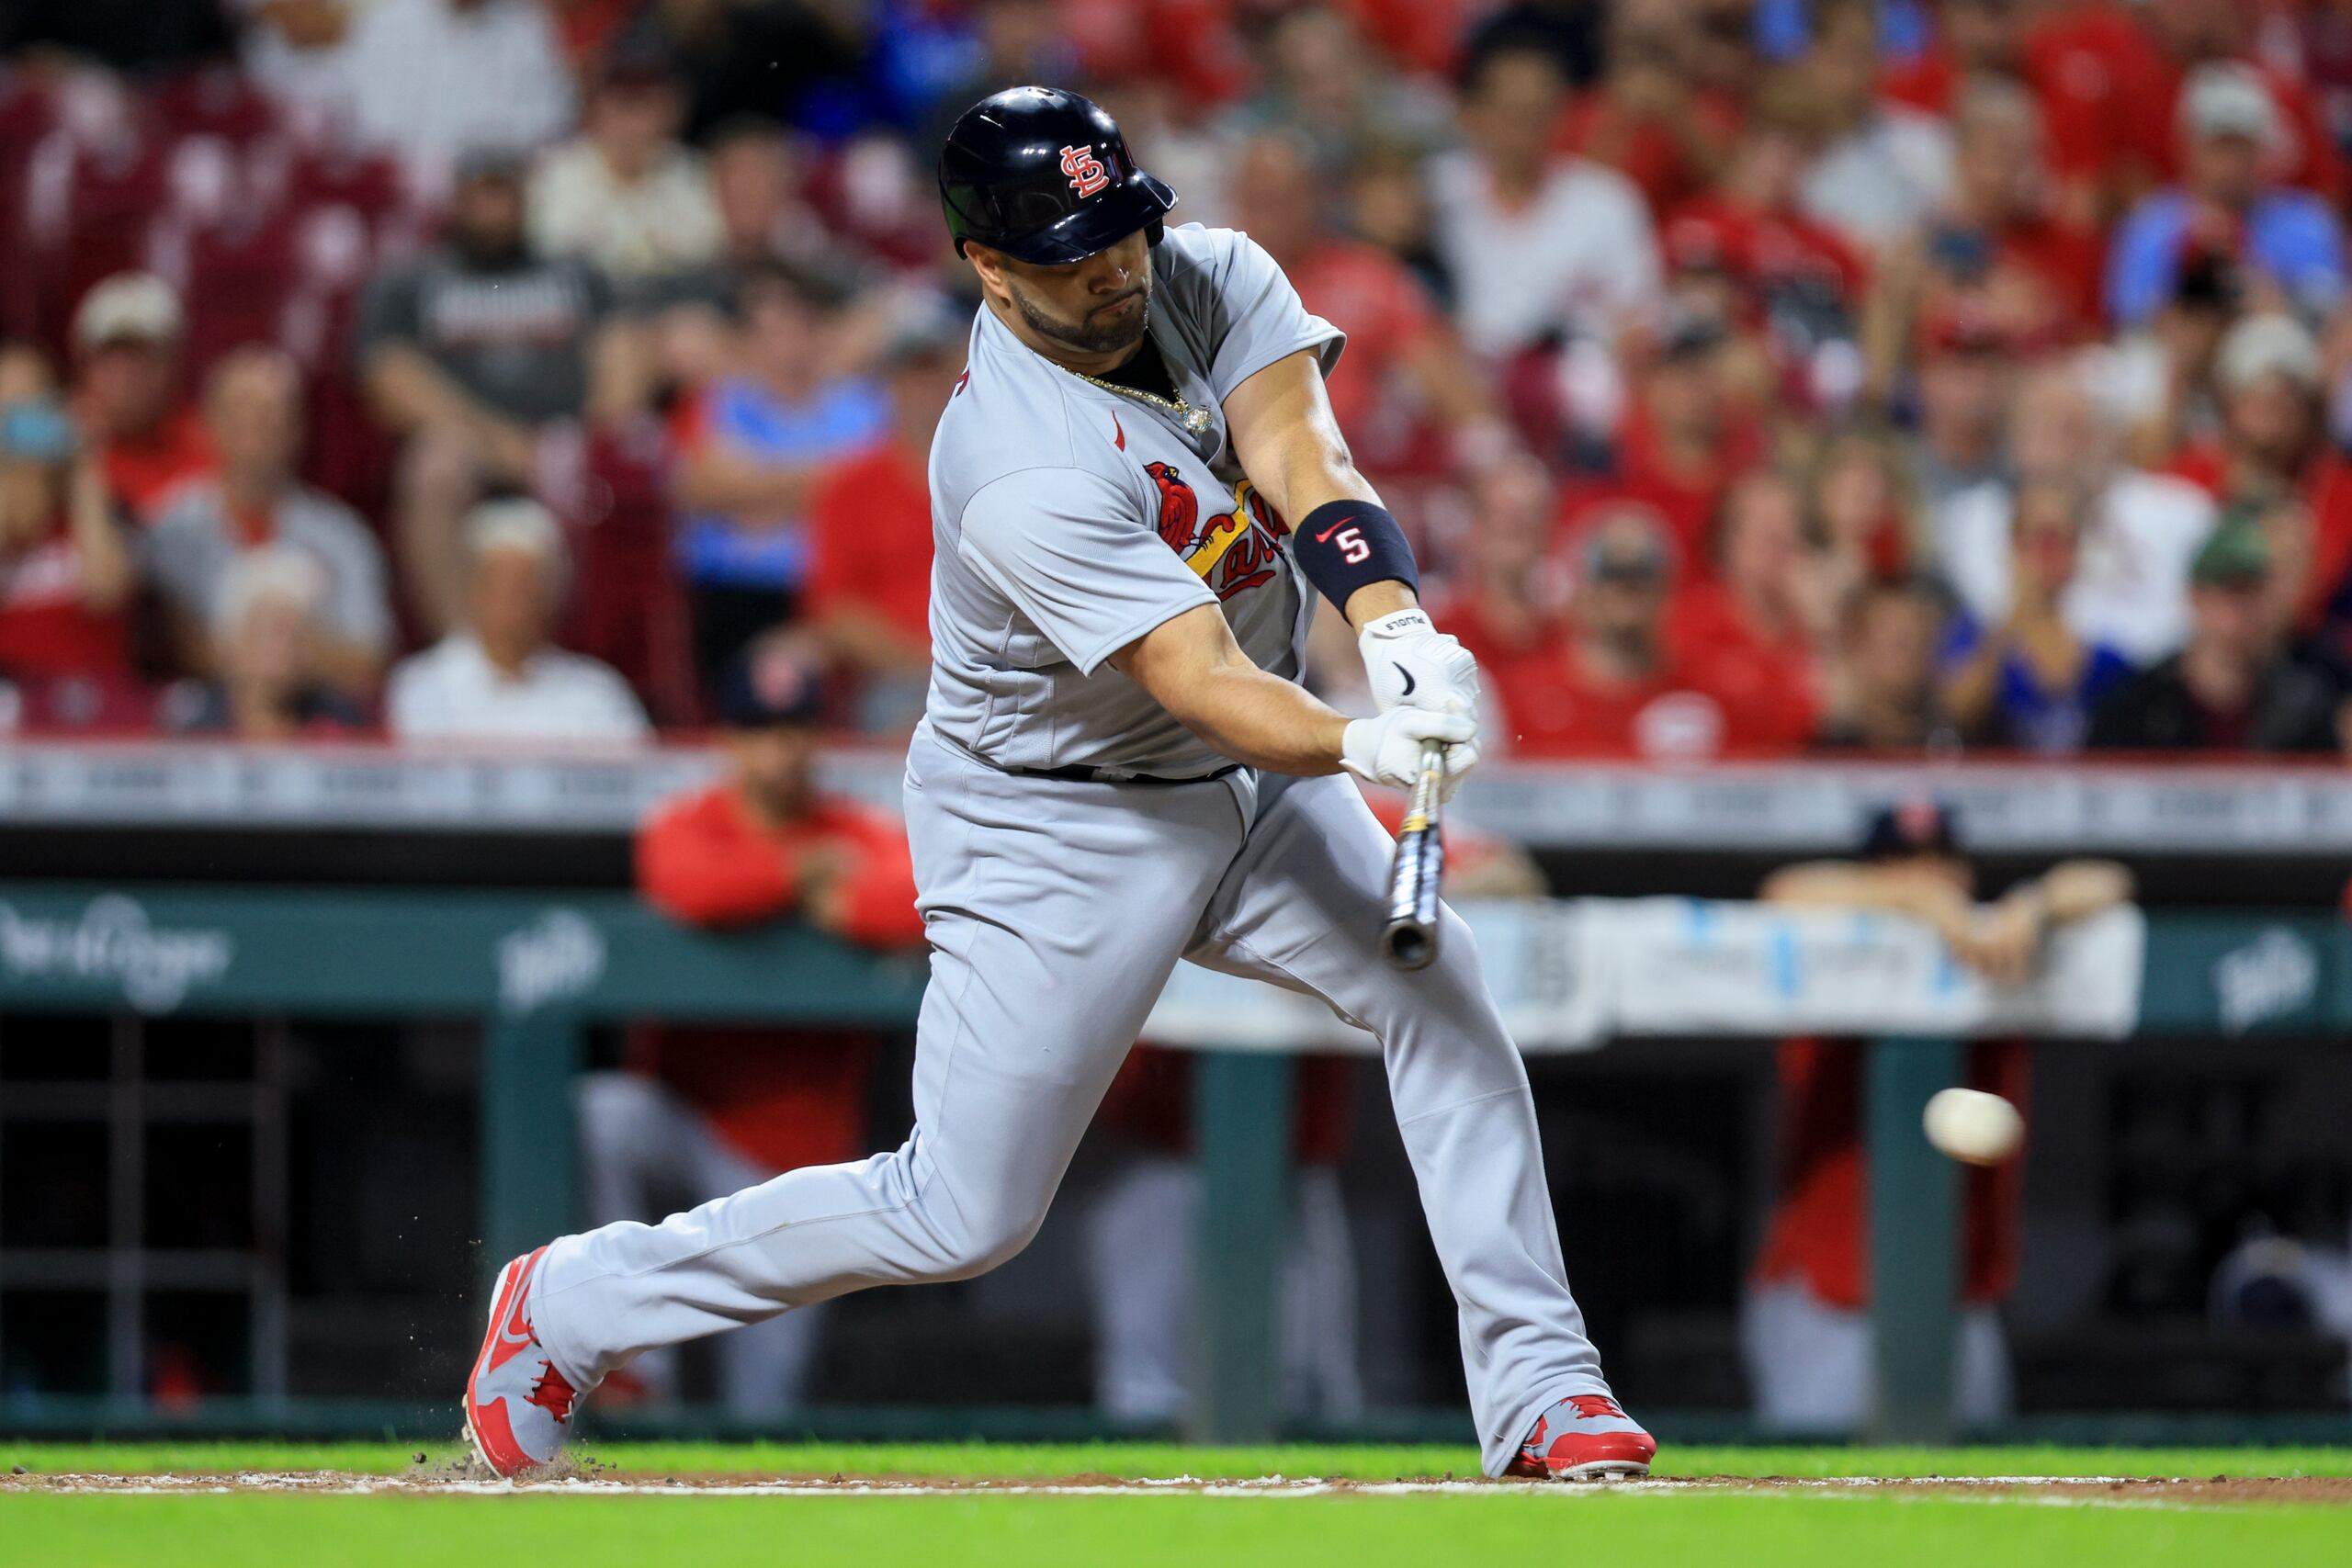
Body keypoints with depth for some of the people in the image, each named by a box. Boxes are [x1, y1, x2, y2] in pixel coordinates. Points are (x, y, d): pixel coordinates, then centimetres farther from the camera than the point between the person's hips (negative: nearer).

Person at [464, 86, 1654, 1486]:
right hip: (1057, 830, -7)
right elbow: (1204, 684, -37)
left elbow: (1304, 465, -24)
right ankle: (571, 1305, 14)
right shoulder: (1025, 475, -32)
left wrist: (1400, 633, -43)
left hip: (1250, 786, 7)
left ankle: (1538, 1388, -4)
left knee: (1440, 988, -12)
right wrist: (1363, 745, -55)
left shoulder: (1212, 276, -10)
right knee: (962, 1216, -2)